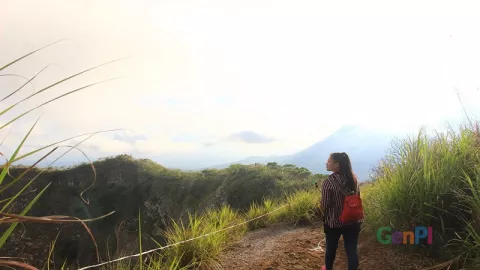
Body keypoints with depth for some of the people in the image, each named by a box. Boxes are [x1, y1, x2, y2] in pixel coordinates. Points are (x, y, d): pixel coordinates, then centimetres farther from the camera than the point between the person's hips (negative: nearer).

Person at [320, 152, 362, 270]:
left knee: (331, 248, 19)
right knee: (351, 250, 11)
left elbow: (325, 205, -15)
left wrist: (320, 203, 7)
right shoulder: (353, 178, -2)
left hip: (334, 222, -3)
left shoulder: (328, 182, -19)